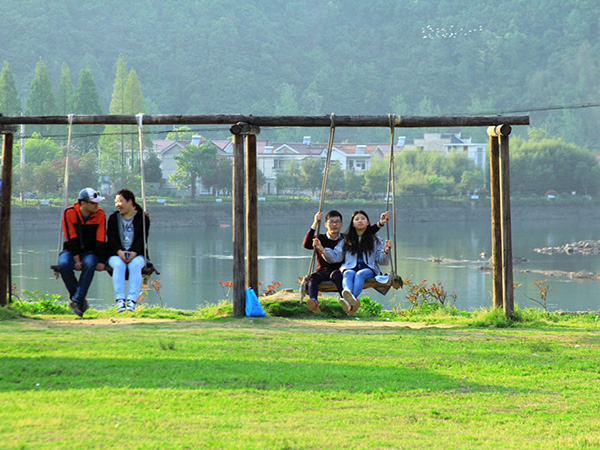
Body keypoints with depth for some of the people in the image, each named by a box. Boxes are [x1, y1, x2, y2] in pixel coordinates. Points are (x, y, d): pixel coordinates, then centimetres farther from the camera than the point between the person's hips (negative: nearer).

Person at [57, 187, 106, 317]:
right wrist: (76, 260, -19)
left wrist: (101, 261, -13)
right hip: (71, 251, -1)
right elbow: (71, 239, -13)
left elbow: (100, 240, -4)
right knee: (63, 264, -34)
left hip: (90, 252, 1)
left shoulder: (100, 215, -3)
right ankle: (81, 301, -23)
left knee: (90, 264, -35)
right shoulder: (69, 213, -9)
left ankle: (76, 300, -31)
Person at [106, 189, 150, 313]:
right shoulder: (113, 218, 14)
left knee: (135, 265, -35)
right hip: (116, 254, 1)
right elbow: (111, 237, 3)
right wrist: (119, 251, -16)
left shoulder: (143, 218, 7)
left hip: (136, 254, -1)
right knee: (119, 265, -33)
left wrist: (134, 252, -20)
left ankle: (132, 300, -42)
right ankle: (120, 300, -42)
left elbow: (142, 238, -2)